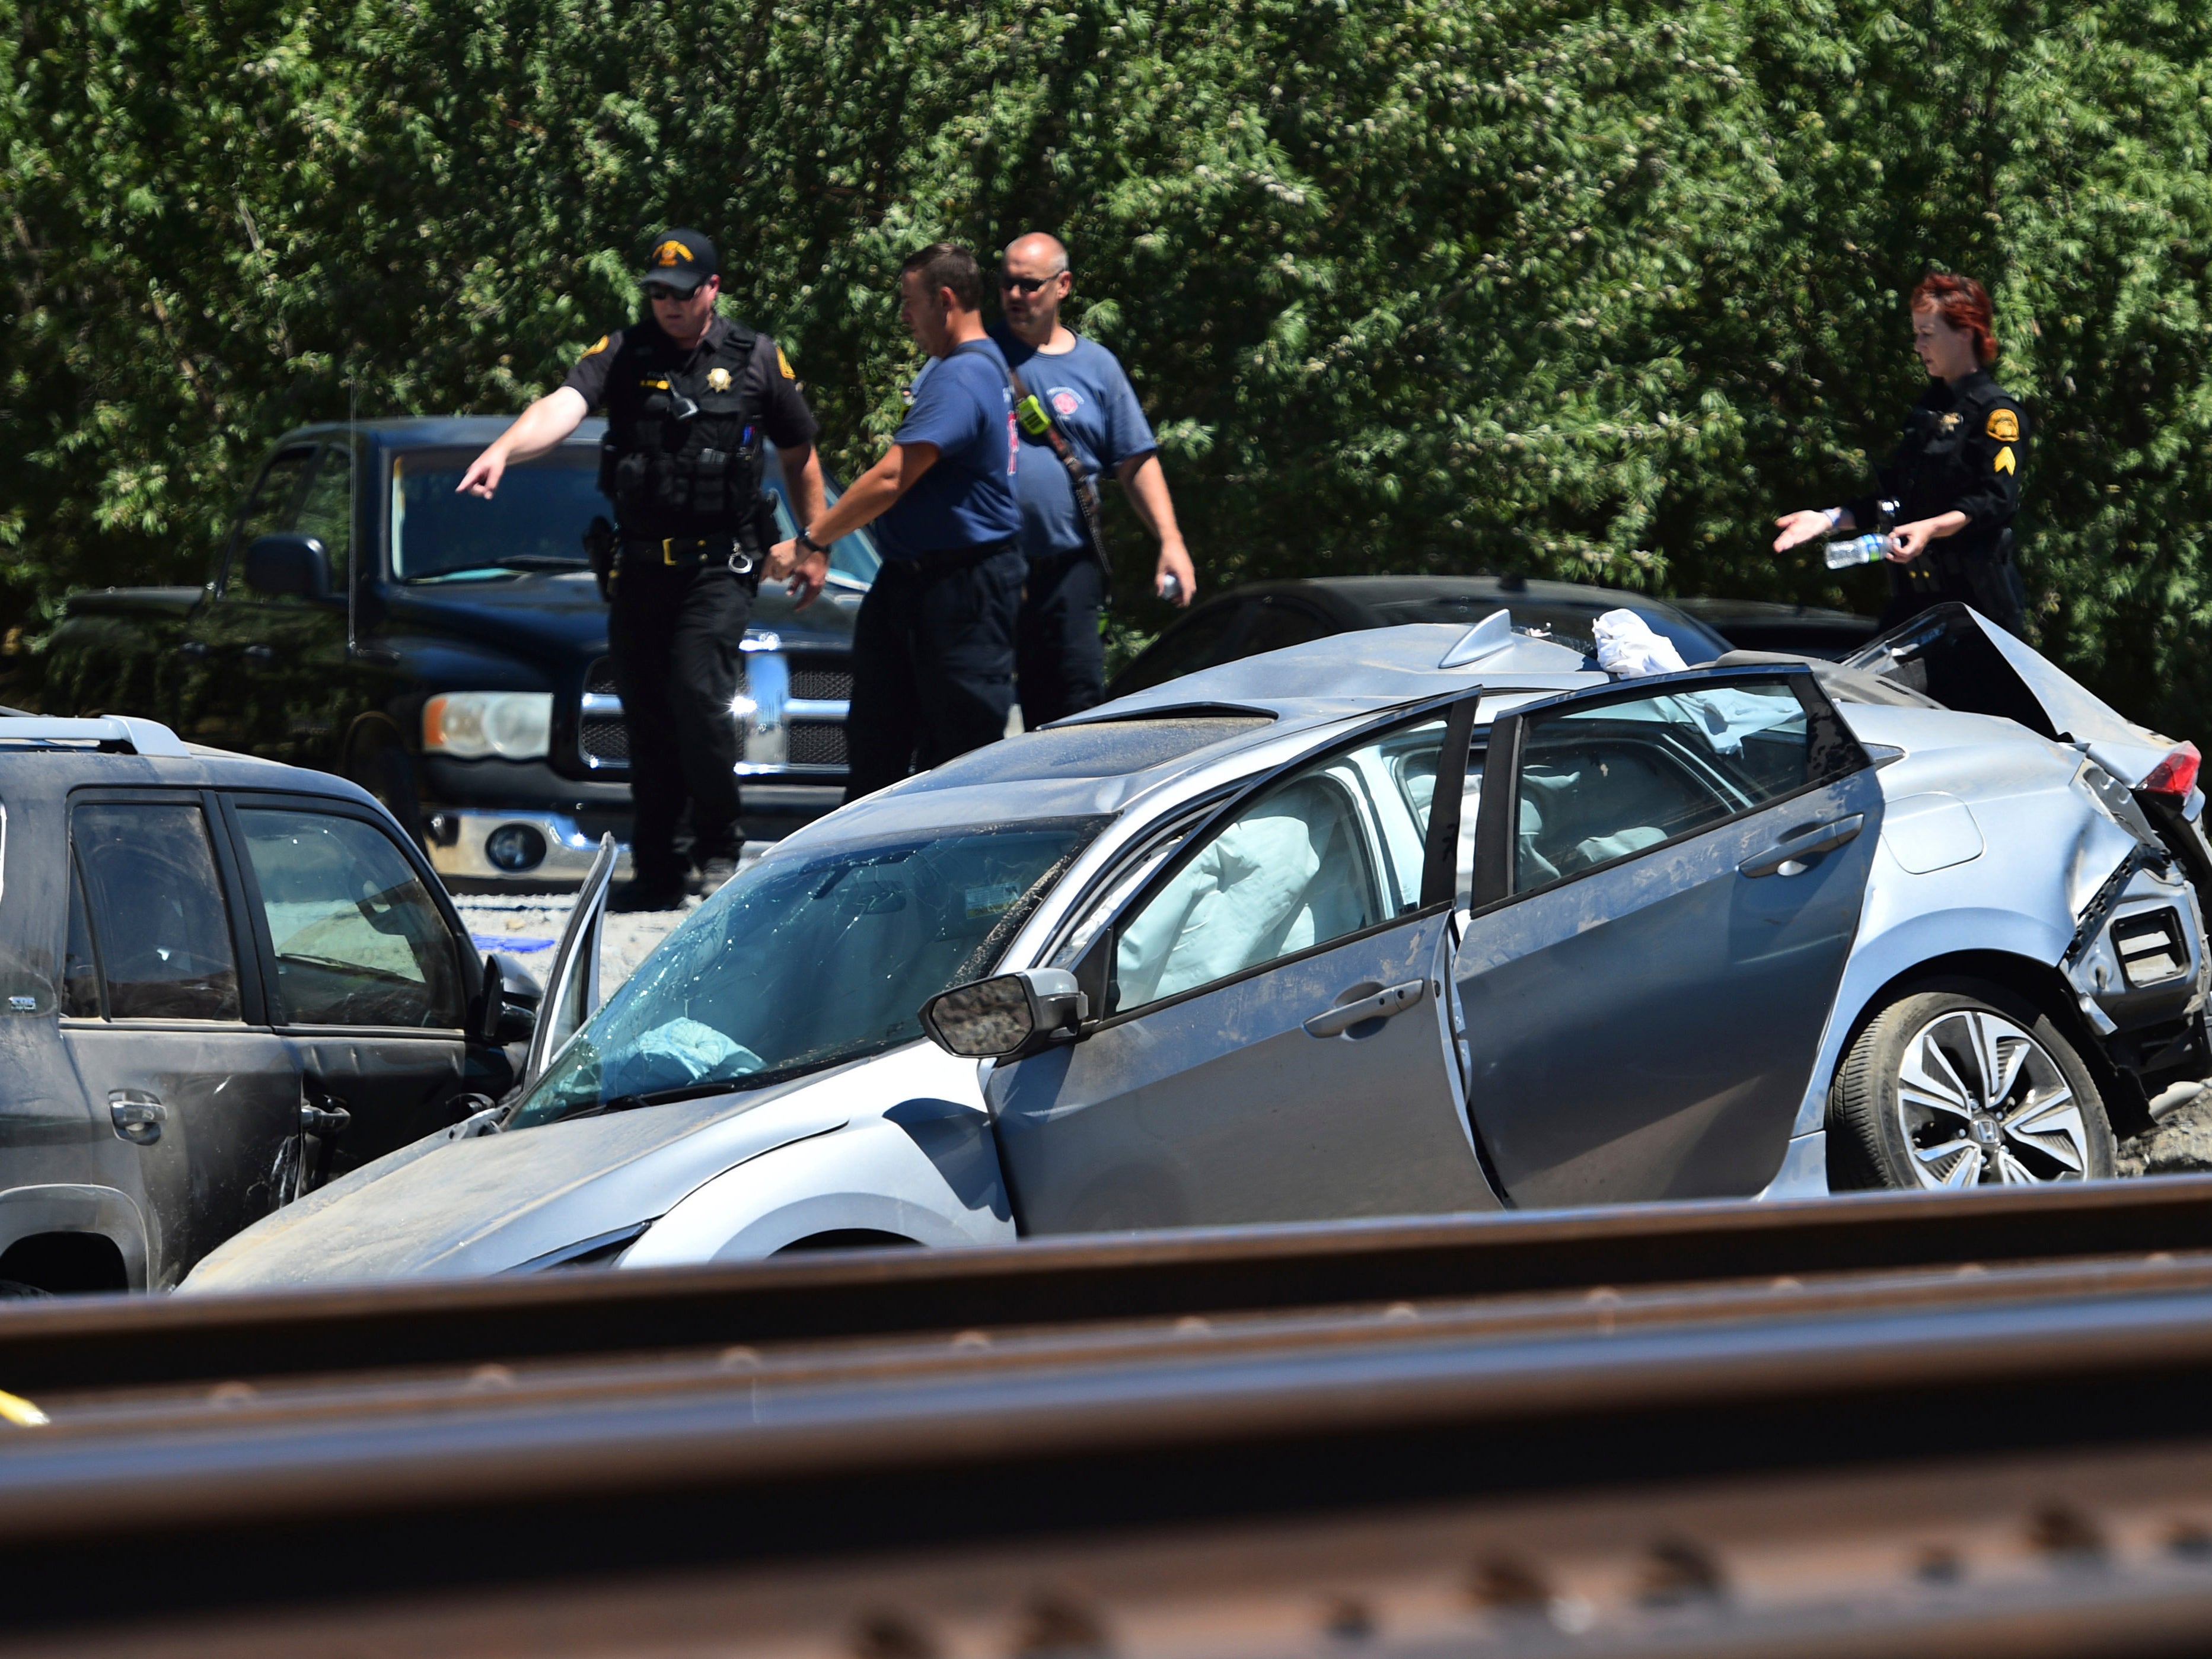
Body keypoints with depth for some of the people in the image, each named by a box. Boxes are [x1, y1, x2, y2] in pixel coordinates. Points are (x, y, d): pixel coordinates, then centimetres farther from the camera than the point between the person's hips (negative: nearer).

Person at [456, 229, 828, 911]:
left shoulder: (757, 361, 3)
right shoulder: (622, 355, 2)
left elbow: (800, 454, 14)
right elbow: (563, 406, -16)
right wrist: (501, 451, -35)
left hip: (719, 568, -3)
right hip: (637, 567, 3)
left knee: (699, 693, -17)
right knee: (646, 715, 5)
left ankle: (719, 849, 0)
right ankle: (657, 872, 13)